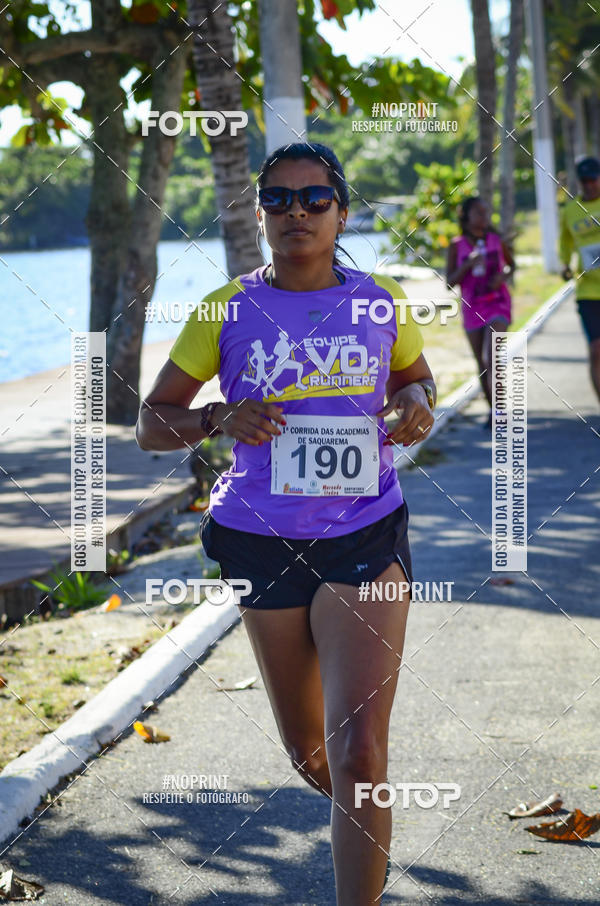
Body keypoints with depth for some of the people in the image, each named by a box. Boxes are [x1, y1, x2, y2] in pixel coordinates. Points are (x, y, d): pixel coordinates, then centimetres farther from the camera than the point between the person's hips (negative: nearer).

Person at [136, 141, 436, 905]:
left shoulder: (380, 302, 1)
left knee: (358, 755, -15)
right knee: (307, 751, 17)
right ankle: (364, 832, 51)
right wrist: (218, 420, -18)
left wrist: (416, 404, -4)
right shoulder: (227, 312, -2)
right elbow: (151, 424, 2)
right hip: (266, 547, 1)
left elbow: (415, 378, 20)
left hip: (366, 539, -1)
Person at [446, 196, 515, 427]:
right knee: (482, 364, 10)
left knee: (491, 357, -19)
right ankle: (493, 409, 24)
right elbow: (450, 282, -5)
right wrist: (468, 264, -20)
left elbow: (511, 264, 16)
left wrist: (502, 275, -6)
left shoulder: (496, 240, 0)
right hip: (472, 308, 2)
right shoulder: (456, 246, -2)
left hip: (497, 305, -2)